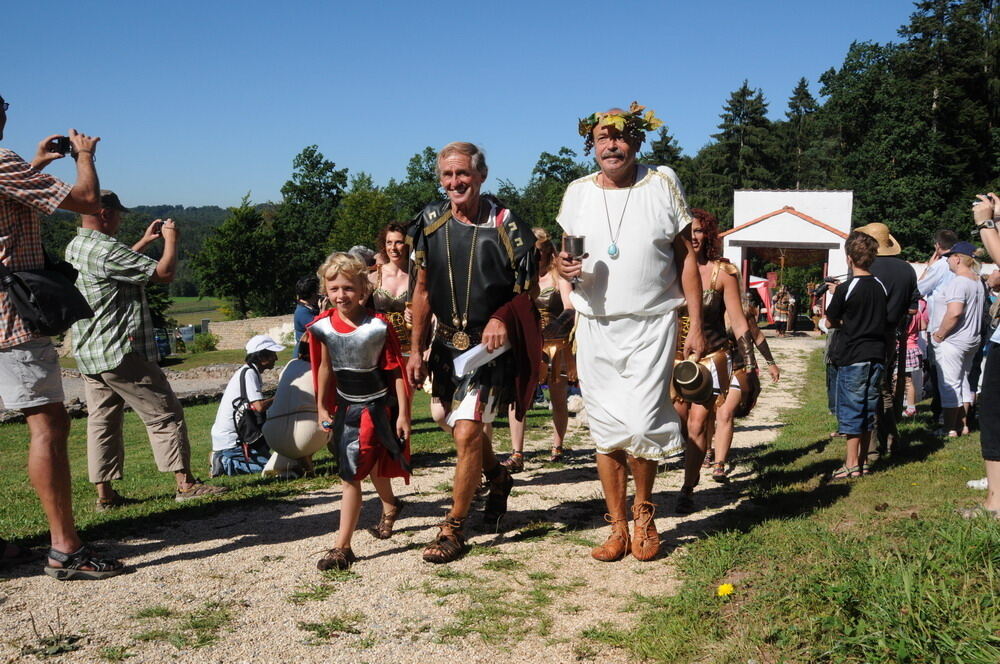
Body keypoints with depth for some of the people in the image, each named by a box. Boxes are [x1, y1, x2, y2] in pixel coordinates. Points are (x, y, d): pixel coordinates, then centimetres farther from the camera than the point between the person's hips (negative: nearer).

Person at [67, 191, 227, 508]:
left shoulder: (74, 248, 13)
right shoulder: (105, 249, -18)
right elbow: (164, 273, -17)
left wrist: (145, 241, 29)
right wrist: (171, 239, -1)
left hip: (89, 354, 9)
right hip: (120, 351, -9)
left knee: (101, 420, 10)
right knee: (164, 413, -3)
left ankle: (104, 493, 11)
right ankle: (185, 483, -2)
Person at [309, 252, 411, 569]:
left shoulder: (378, 326, -17)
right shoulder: (324, 327, -3)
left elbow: (395, 370, -12)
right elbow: (325, 368, 10)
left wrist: (403, 413, -14)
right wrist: (321, 407, 12)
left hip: (376, 406, -5)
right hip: (344, 407, 6)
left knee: (351, 475, -10)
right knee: (370, 463, 22)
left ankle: (342, 547, -5)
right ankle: (390, 505, 52)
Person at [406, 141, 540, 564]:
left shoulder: (505, 225, -10)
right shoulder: (431, 223, 2)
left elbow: (528, 290, -3)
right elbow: (422, 290, 8)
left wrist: (502, 317, -21)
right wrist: (416, 350, 7)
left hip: (491, 345, -5)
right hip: (447, 345, 5)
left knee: (467, 434, -12)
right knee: (465, 429, 18)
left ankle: (454, 528, 3)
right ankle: (497, 477, 48)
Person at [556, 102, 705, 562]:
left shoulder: (663, 183, 0)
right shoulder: (578, 192, 7)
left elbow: (687, 257, 3)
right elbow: (563, 254, 17)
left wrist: (696, 326, -2)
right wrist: (564, 266, -9)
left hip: (651, 325, -3)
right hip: (596, 327, 3)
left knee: (642, 425, -11)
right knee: (606, 431, 5)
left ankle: (643, 512, 15)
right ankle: (617, 527, 18)